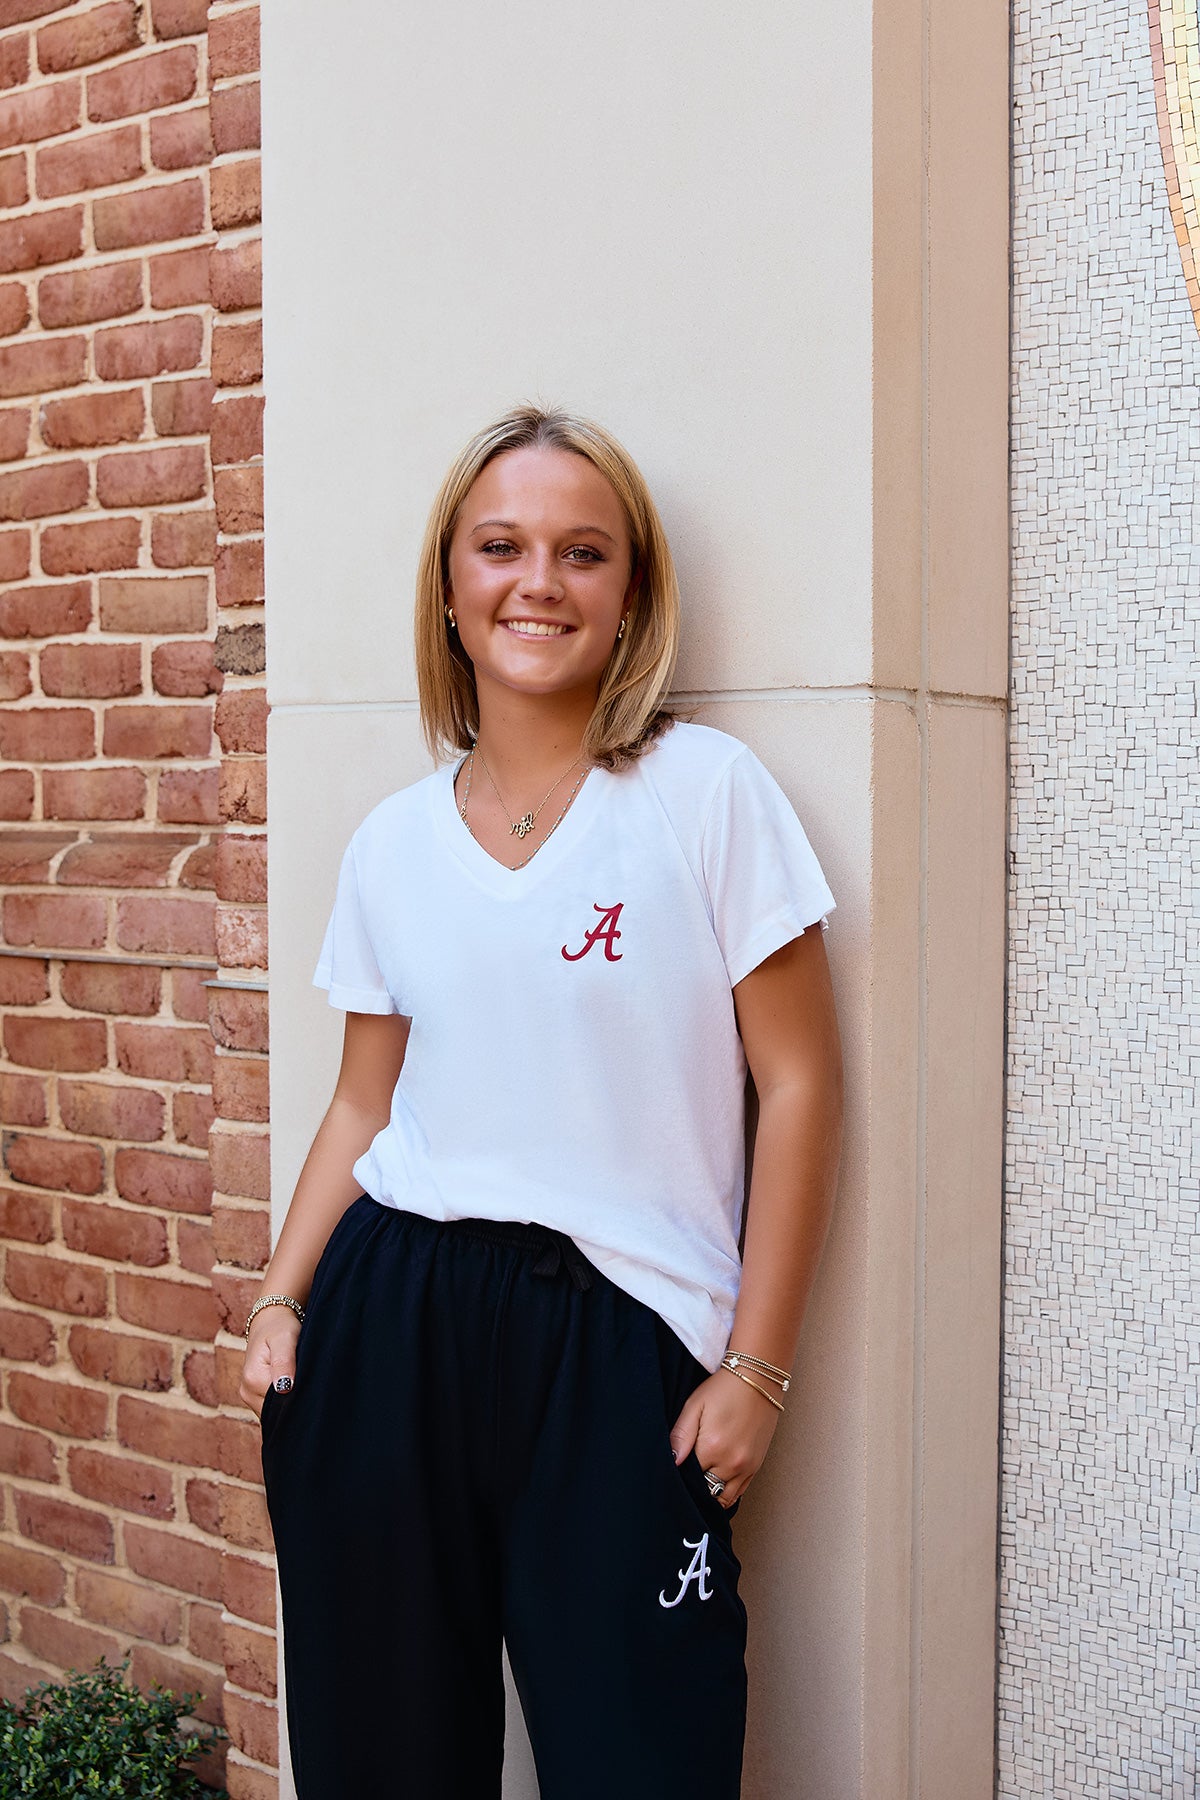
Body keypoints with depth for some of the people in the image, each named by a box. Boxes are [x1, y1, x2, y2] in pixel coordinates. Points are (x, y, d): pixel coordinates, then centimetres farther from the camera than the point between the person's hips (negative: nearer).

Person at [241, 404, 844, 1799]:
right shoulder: (393, 842, 8)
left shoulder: (708, 791, -4)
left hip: (614, 1338, -3)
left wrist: (754, 1367, -6)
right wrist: (282, 1298, 3)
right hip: (387, 1325, 4)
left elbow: (798, 1083, -4)